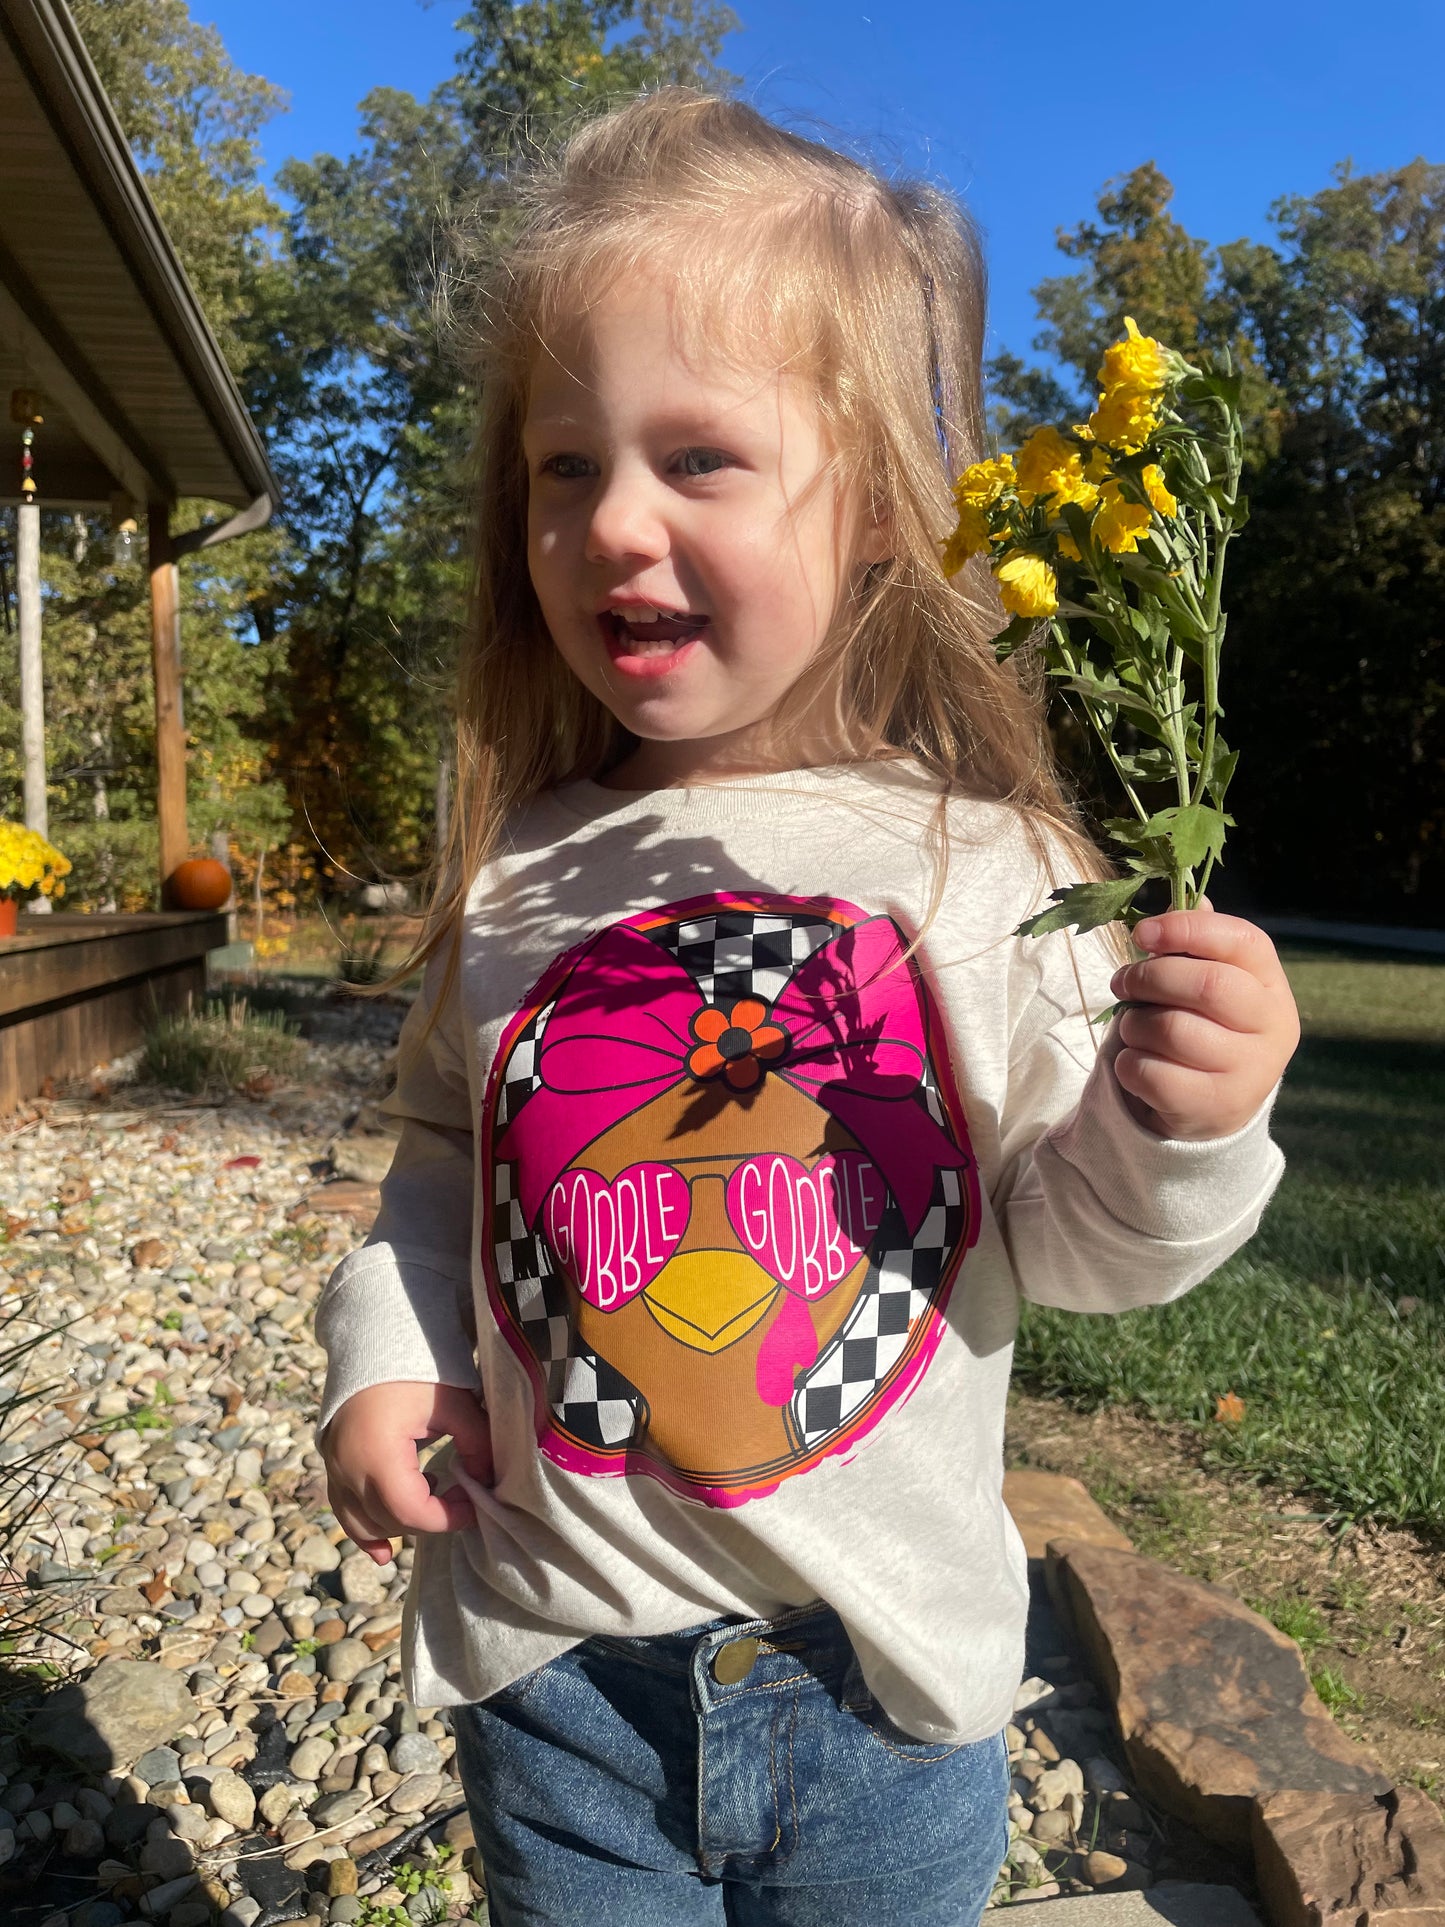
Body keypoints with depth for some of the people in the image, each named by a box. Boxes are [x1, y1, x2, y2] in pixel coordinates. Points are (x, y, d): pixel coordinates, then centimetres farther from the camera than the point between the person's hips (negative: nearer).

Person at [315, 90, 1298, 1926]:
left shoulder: (984, 861, -12)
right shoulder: (519, 875, -5)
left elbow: (1063, 1238, -7)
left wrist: (1174, 1126, -26)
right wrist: (385, 1351, -5)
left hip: (884, 1680, -1)